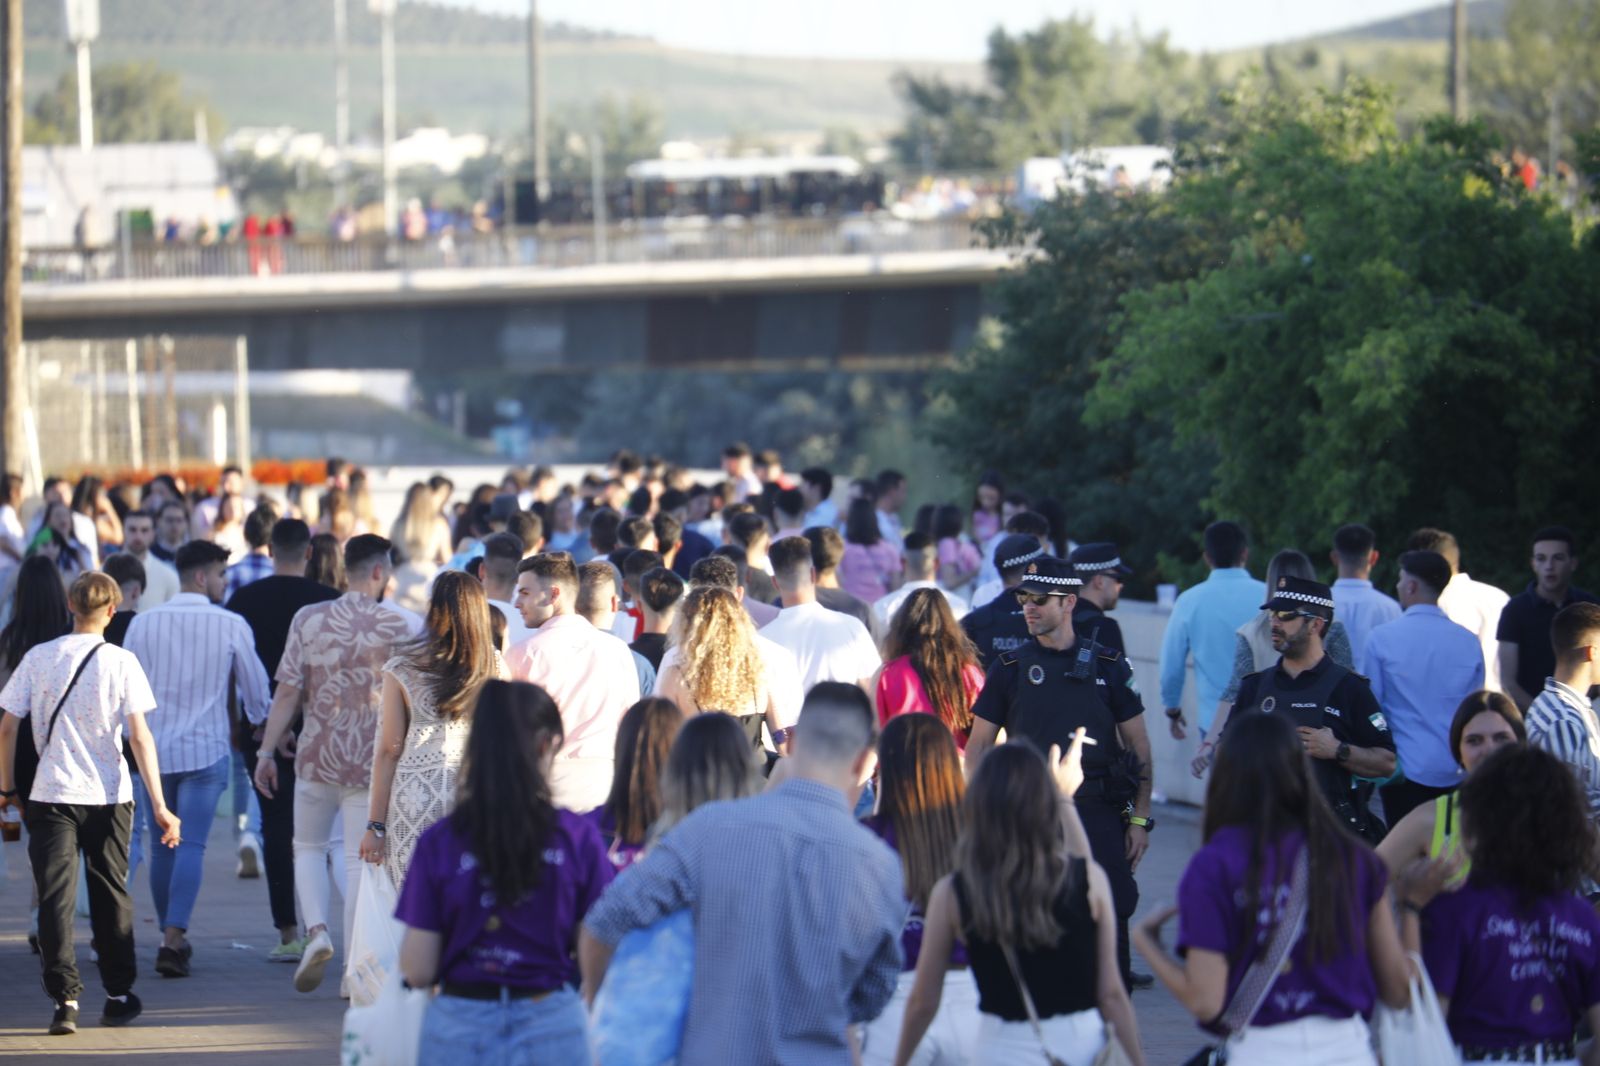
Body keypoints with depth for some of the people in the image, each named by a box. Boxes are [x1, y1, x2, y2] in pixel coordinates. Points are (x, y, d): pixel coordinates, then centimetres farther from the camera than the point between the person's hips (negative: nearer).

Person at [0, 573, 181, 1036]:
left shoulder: (38, 658, 0)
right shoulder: (121, 662, -4)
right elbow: (139, 737, -8)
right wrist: (159, 806, -8)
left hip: (51, 795, 0)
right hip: (109, 797, 0)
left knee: (55, 899, 0)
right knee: (111, 895, 14)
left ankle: (65, 998, -9)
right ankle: (119, 995, 22)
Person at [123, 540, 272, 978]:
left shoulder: (143, 624, 0)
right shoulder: (230, 625, -6)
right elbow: (255, 687, 4)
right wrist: (260, 724, 23)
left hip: (154, 749, 3)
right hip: (207, 749, -3)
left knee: (162, 848, 13)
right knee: (191, 845, -7)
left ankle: (172, 935, 20)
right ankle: (174, 938, -19)